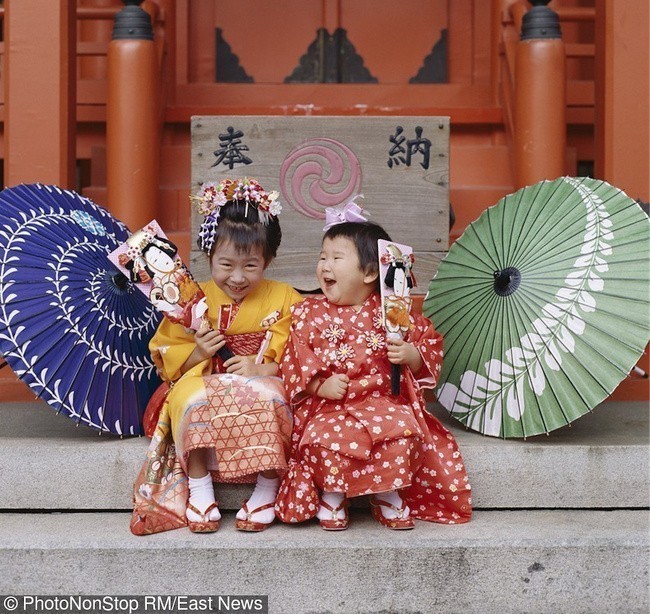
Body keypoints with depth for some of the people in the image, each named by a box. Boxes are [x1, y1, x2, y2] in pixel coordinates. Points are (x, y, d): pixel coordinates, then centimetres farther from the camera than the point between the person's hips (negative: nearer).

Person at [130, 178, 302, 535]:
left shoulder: (284, 300, 5)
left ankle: (267, 492, -20)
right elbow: (169, 362, 7)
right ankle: (199, 490, -21)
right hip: (204, 386, 1)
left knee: (267, 397, -36)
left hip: (264, 385, -1)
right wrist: (197, 353, -13)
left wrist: (263, 368, -19)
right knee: (192, 396, -34)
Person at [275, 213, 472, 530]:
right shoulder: (309, 312, 5)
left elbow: (429, 343, 11)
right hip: (327, 407, 0)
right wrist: (320, 385, -15)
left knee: (403, 430, -28)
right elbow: (294, 361, 1)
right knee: (329, 437, -32)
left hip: (382, 401, 1)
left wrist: (410, 354, -11)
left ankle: (389, 495, -2)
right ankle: (331, 495, -2)